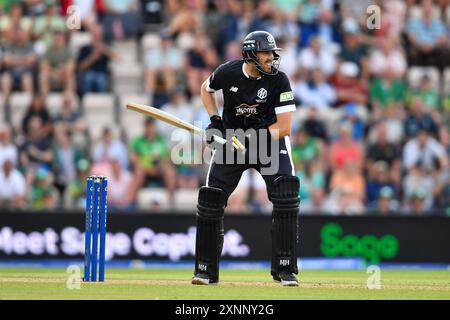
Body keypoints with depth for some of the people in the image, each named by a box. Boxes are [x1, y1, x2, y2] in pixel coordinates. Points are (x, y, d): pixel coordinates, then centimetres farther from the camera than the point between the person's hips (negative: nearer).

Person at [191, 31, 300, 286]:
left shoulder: (278, 80, -17)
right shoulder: (228, 72, -13)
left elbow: (284, 127, -19)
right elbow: (206, 90, 11)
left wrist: (253, 138, -28)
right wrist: (215, 120, -5)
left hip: (271, 139, -1)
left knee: (286, 197, -21)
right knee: (211, 199, -5)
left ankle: (285, 269, -13)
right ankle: (206, 270, 9)